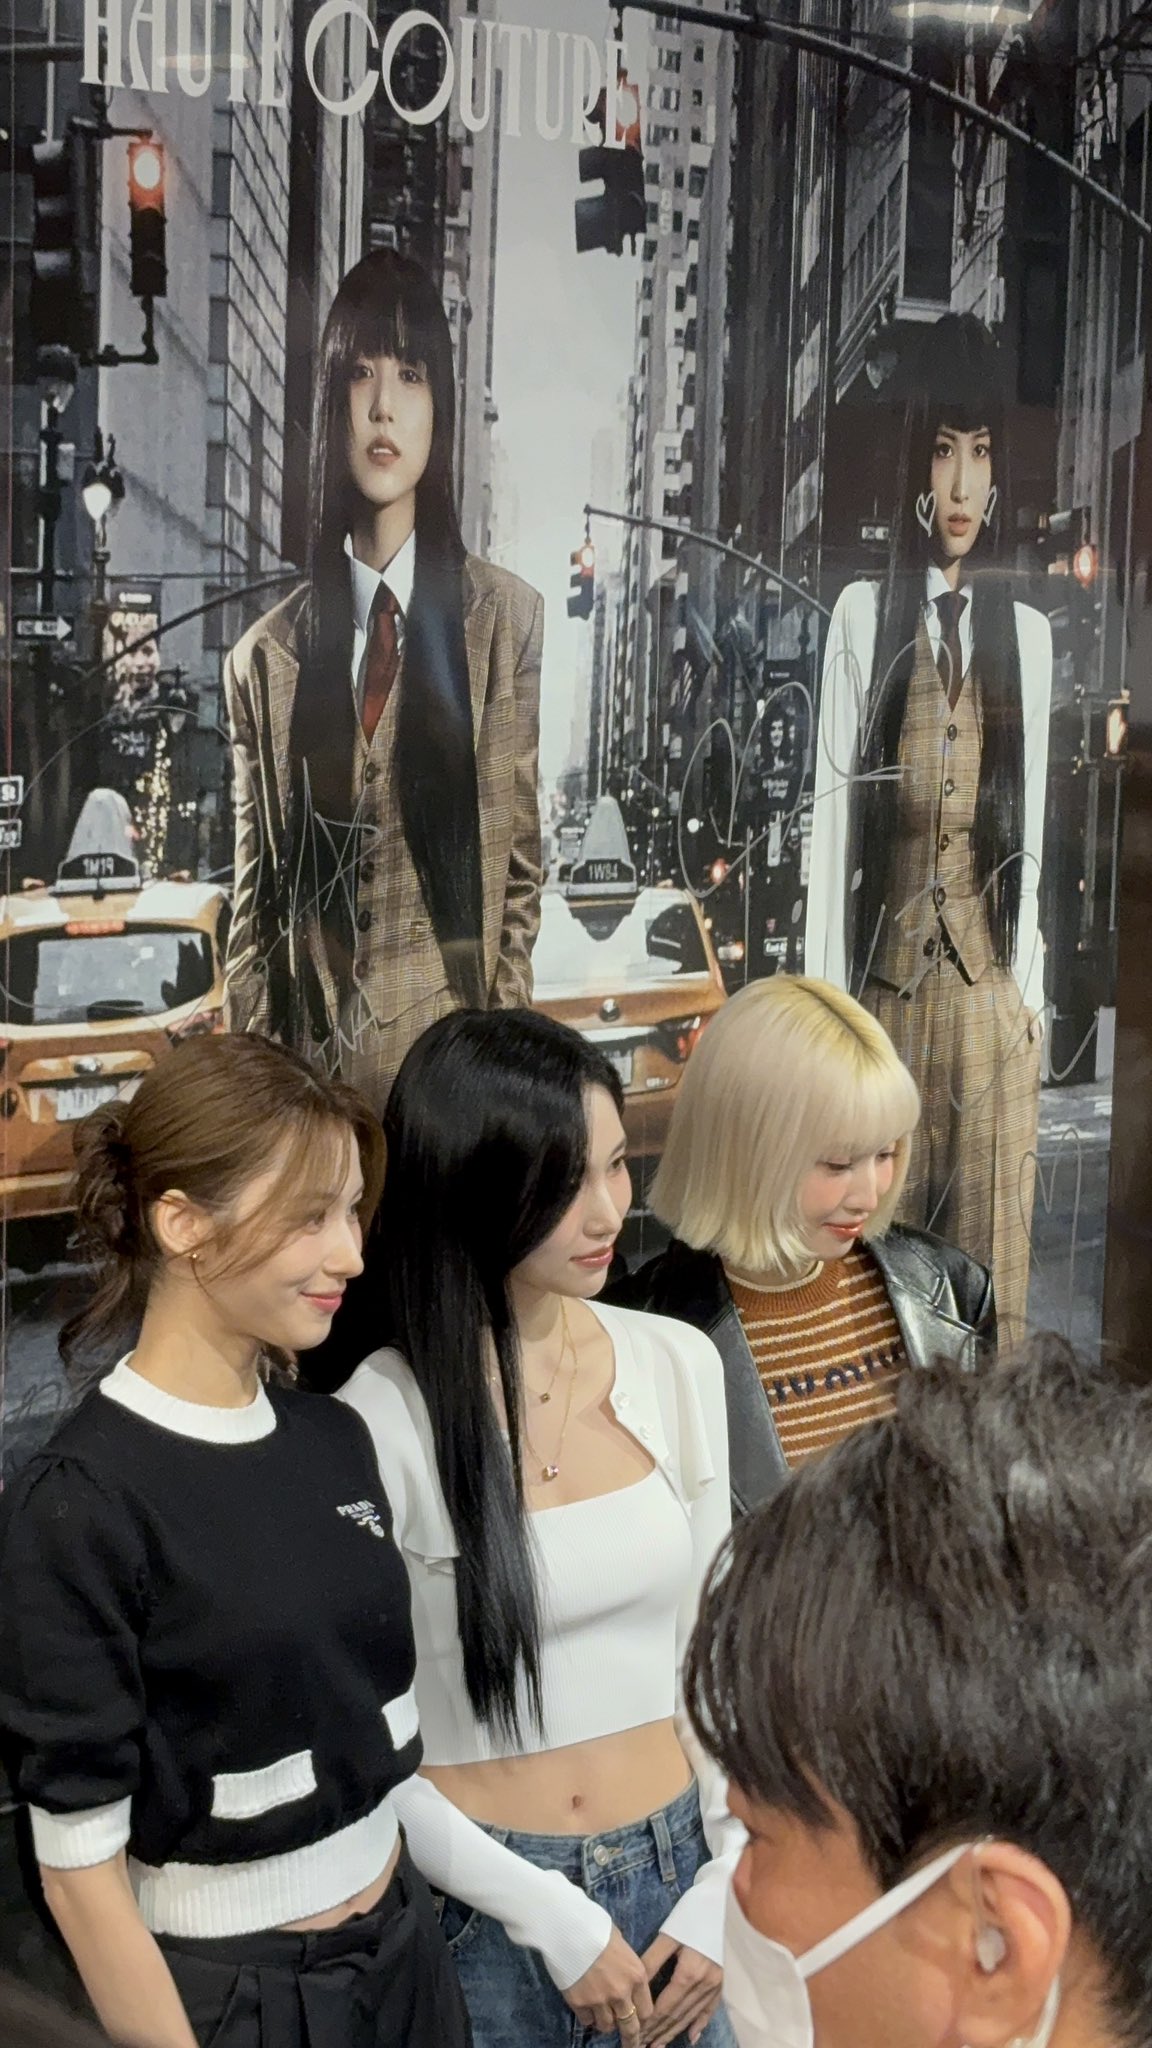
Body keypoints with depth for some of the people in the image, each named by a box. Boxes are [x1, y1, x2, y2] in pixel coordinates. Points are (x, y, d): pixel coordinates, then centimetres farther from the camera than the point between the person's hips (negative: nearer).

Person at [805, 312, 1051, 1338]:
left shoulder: (1027, 633, 8)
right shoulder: (864, 615, 0)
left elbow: (1030, 822, 9)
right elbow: (833, 816, -1)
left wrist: (1029, 989, 5)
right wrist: (823, 999, -3)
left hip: (990, 989, 2)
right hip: (885, 984, -2)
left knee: (987, 1262, 6)